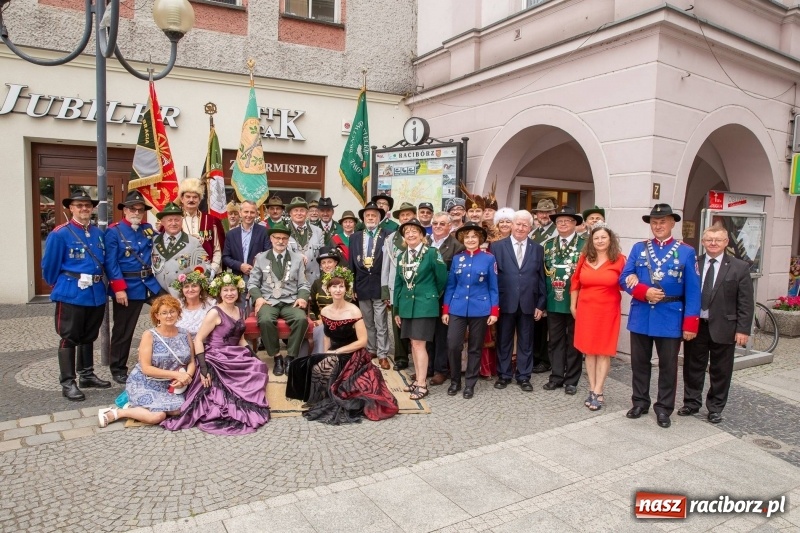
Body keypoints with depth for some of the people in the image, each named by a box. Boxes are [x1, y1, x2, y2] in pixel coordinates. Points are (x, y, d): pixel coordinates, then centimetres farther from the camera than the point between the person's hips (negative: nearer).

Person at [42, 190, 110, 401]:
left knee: (89, 337, 16)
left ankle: (87, 375, 28)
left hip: (96, 293, 6)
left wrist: (99, 284, 14)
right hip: (71, 294, -6)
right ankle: (67, 383, 10)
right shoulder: (59, 234, -9)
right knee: (69, 338, 2)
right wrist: (58, 286, 8)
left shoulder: (98, 233, 8)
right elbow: (49, 265, -3)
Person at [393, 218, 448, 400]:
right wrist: (396, 309, 11)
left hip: (425, 305, -6)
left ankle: (422, 385, 1)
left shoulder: (432, 253, -9)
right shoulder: (401, 256, 9)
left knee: (419, 343, -7)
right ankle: (419, 380, 21)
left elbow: (442, 278, -4)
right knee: (413, 344, 11)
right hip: (406, 305, 6)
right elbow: (398, 283, 12)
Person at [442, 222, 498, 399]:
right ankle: (455, 381, 16)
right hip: (457, 309, 2)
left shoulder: (489, 258, -1)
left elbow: (493, 287, 1)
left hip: (480, 309, -1)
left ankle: (470, 384, 21)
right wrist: (445, 310, 3)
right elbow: (450, 286, 8)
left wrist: (494, 311, -5)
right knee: (453, 345, -5)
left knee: (475, 348, 8)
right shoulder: (456, 259, 5)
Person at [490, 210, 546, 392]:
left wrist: (541, 304, 1)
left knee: (526, 342, 10)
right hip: (505, 302, -1)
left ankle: (524, 376, 22)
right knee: (504, 341, 9)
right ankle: (503, 375, 23)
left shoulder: (537, 249, 7)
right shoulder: (497, 246, 0)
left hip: (528, 303, 2)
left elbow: (541, 279, 6)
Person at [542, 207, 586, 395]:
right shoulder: (548, 245, 9)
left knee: (573, 341, 8)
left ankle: (571, 380, 18)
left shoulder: (584, 244, -4)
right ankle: (556, 377, 21)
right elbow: (544, 272, 9)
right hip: (554, 301, 4)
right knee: (555, 341, 10)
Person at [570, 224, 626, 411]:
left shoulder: (619, 259, -5)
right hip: (586, 310, 3)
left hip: (607, 311, -3)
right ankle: (592, 390, 16)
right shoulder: (584, 258, 4)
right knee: (589, 350, 7)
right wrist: (573, 306, 10)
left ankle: (598, 393, 8)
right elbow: (575, 282, 10)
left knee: (604, 351, 2)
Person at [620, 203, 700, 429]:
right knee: (639, 362, 12)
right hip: (640, 316, 2)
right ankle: (640, 402, 27)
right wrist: (644, 291, -18)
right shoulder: (639, 248, 4)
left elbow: (692, 291, -5)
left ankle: (664, 408, 22)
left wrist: (690, 324, -10)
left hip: (670, 319, -2)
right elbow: (624, 279, 0)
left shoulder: (686, 252, -3)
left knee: (668, 365, 9)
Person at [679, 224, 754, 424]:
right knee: (693, 368, 13)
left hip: (723, 328, -1)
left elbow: (746, 302, -3)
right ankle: (691, 403, 28)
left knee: (720, 371, 10)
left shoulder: (740, 267, -1)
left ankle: (715, 408, 26)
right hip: (695, 326, 1)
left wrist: (743, 329, -9)